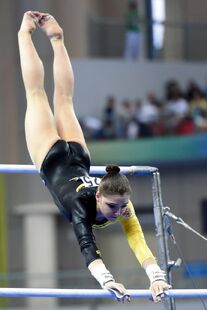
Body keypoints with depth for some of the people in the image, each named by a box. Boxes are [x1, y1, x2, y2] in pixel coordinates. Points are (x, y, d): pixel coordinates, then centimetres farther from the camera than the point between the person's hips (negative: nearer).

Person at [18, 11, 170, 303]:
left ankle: (56, 38, 43)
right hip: (53, 160, -3)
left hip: (77, 158, 3)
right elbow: (87, 246, -55)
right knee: (36, 93, 17)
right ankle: (25, 32, 34)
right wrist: (107, 280, -70)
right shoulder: (82, 205, -42)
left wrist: (157, 276, -57)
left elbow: (139, 242, -43)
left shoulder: (121, 205, -34)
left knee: (64, 98, 25)